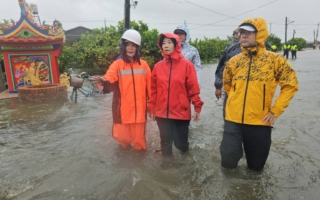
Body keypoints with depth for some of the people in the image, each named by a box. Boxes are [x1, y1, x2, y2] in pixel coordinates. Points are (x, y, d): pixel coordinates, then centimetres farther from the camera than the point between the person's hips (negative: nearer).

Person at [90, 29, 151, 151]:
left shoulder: (143, 65, 3)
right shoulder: (117, 64, -3)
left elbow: (149, 87, 6)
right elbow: (110, 79, -23)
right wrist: (104, 81, -45)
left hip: (139, 108, 1)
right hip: (123, 108, -1)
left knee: (139, 137, 10)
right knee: (122, 136, 8)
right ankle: (126, 149, 40)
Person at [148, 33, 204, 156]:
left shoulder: (186, 64, -5)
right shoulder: (158, 66, 3)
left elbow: (193, 88, -5)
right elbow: (153, 89, 6)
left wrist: (197, 107, -7)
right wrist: (151, 109, 8)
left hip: (181, 112, -2)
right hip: (162, 113, 2)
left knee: (181, 142, 11)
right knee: (166, 142, 13)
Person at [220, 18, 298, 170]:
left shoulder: (275, 60, -6)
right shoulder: (233, 62, 1)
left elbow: (290, 85, -1)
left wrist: (276, 110, -7)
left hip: (260, 122, -1)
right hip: (233, 120, 1)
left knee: (256, 165, 15)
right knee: (228, 160, 0)